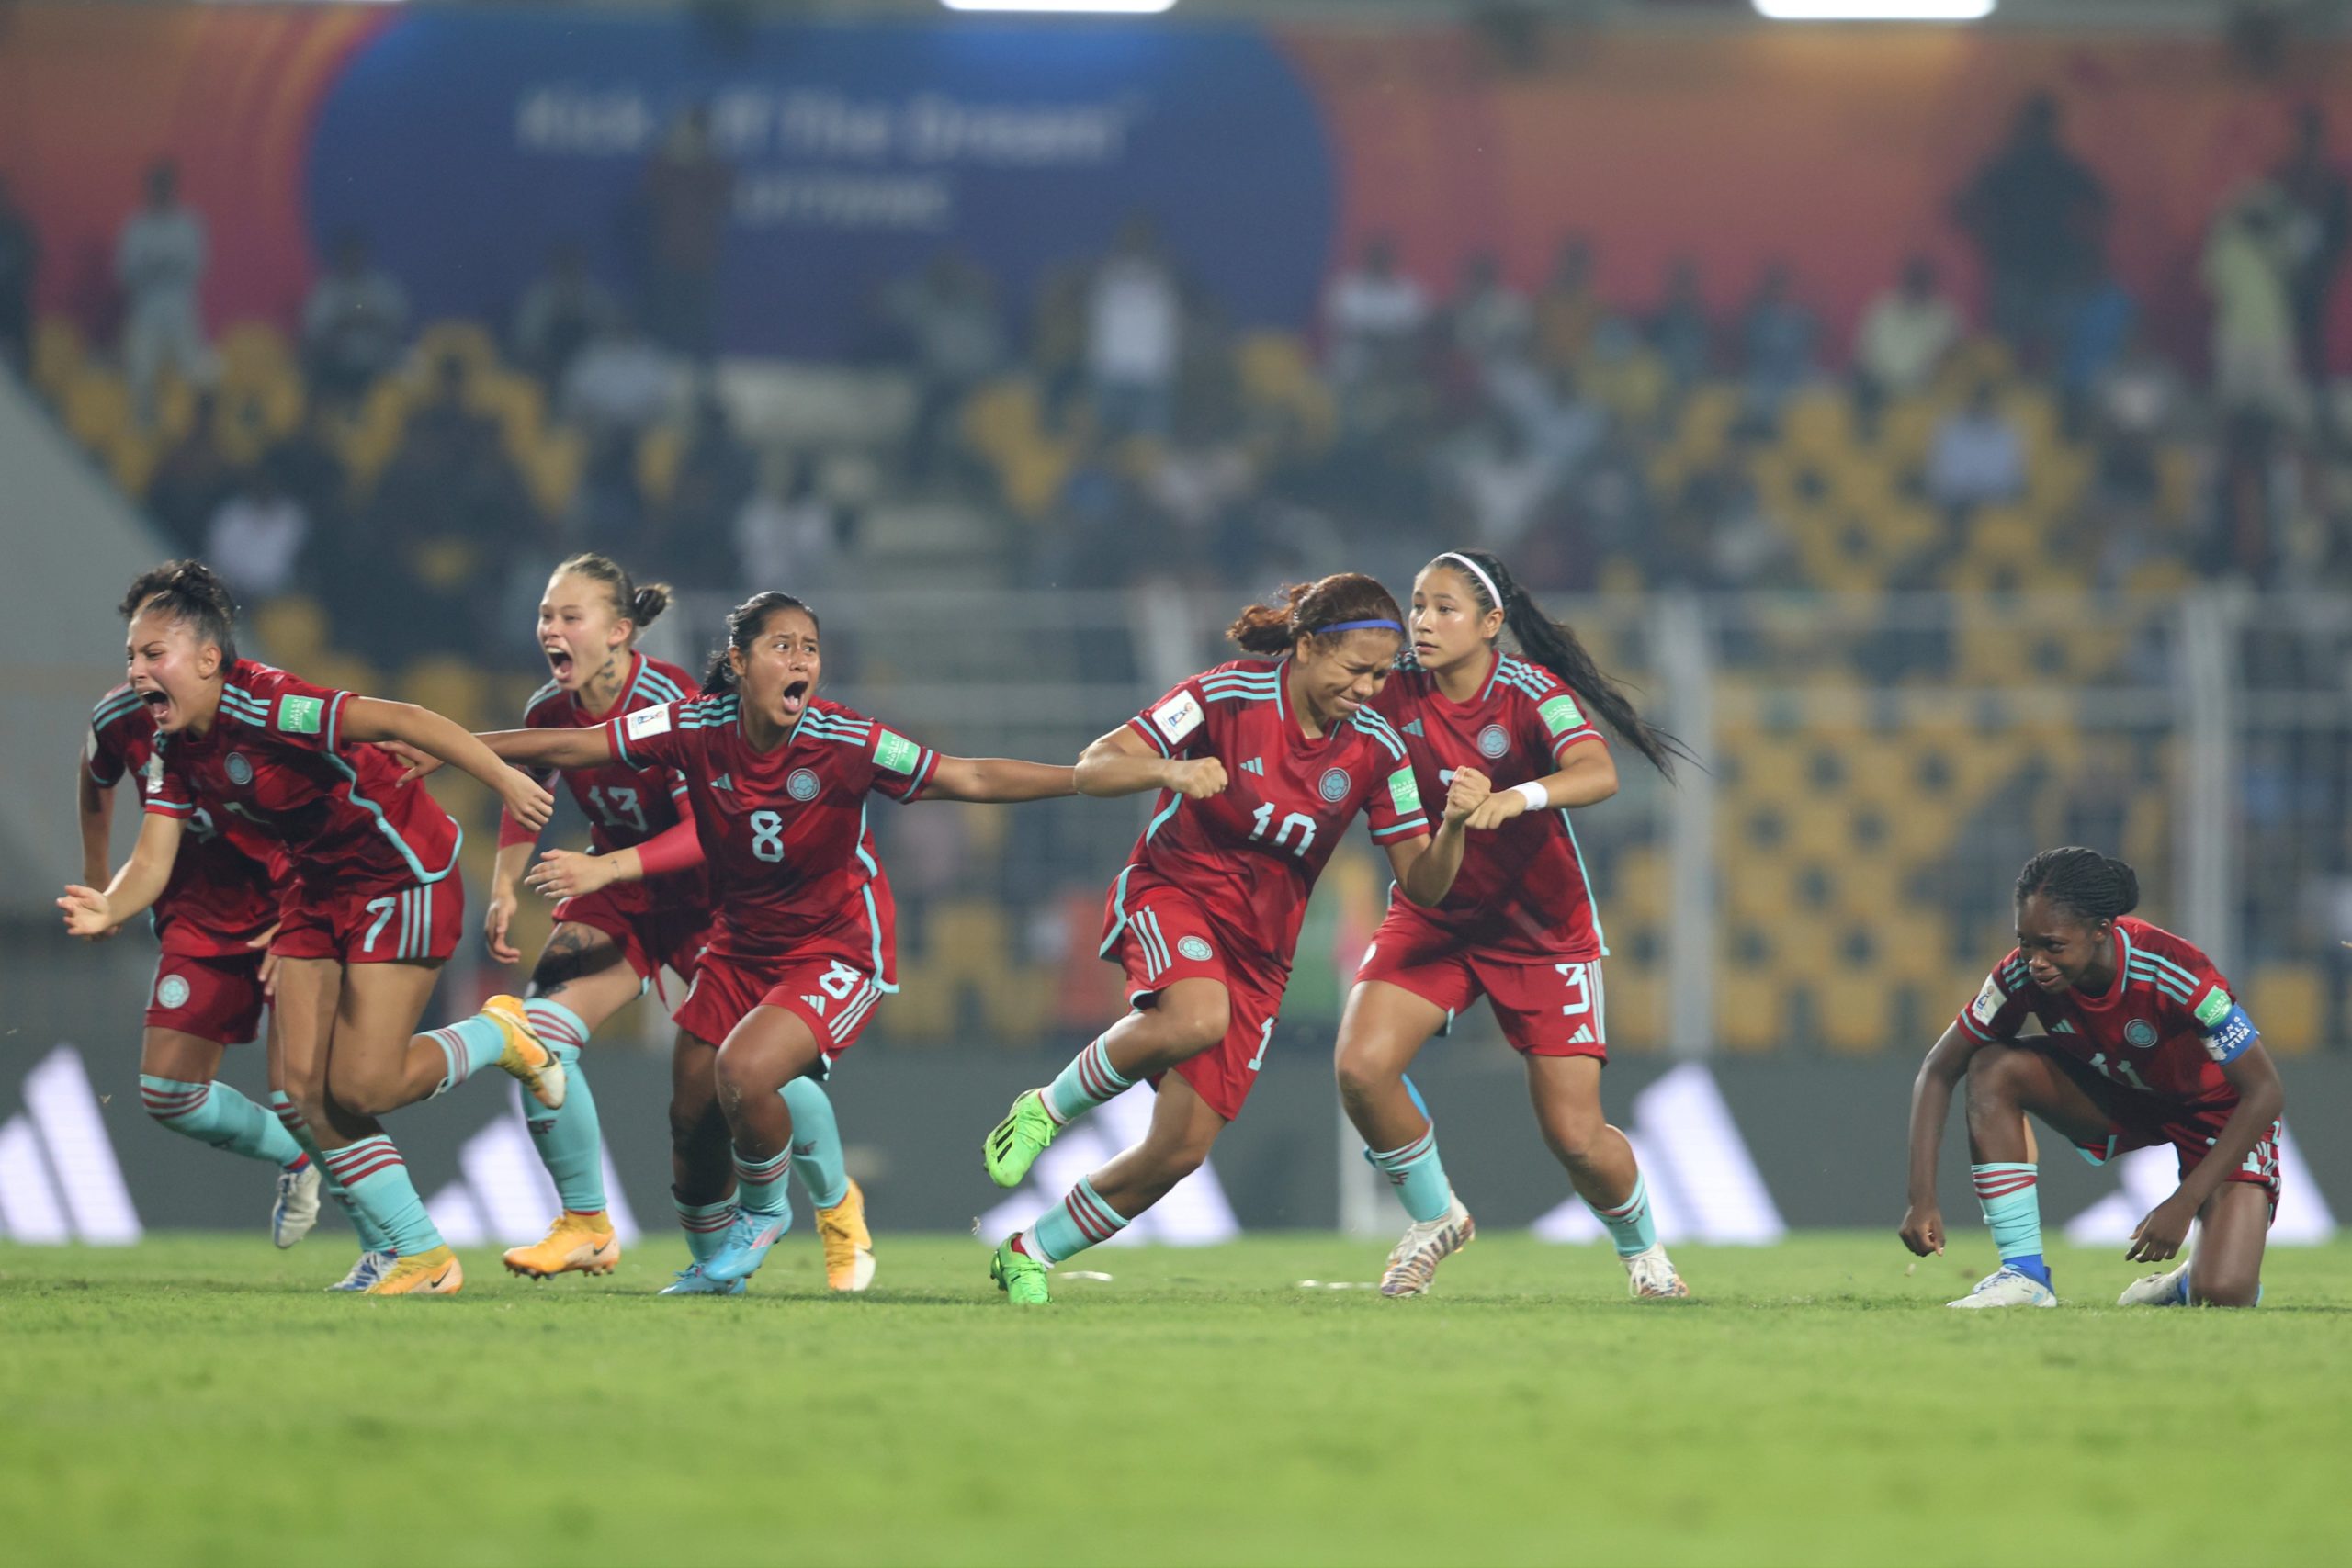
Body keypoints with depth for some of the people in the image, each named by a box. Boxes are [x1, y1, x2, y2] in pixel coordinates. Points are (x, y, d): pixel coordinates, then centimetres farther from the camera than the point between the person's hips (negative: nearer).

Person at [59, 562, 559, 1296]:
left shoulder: (265, 707, -28)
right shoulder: (176, 749, -1)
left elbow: (400, 720, -34)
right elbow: (153, 861, -5)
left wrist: (504, 781, -40)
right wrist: (109, 910, -28)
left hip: (407, 877, -9)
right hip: (320, 889, 9)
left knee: (358, 1088, -12)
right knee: (305, 1090, 1)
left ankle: (498, 1036, 15)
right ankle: (424, 1258, 11)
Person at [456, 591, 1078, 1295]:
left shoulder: (844, 742, -22)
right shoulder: (698, 729, -13)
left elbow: (970, 778, -20)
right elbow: (570, 747, -6)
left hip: (839, 949, -4)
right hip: (742, 942, 5)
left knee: (743, 1069, -26)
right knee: (691, 1116, 7)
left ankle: (763, 1210, 6)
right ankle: (712, 1265, 36)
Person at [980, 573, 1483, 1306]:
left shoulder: (1375, 746, -3)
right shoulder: (1227, 696, -13)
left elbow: (1421, 884, -1)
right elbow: (1092, 769, -14)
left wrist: (1454, 825, -22)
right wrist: (1170, 770, -34)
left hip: (1259, 949, 4)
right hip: (1174, 893, -4)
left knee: (1181, 1150, -3)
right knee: (1196, 1017, -39)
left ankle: (1027, 1254, 18)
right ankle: (1044, 1110, -14)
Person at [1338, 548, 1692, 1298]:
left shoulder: (1532, 691, -19)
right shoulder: (1398, 694, -8)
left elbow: (1598, 773, -36)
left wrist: (1520, 797, -56)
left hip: (1542, 928, -3)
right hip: (1432, 918, 3)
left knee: (1575, 1136, -6)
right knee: (1361, 1066, -21)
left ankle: (1642, 1247, 28)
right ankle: (1434, 1218, 6)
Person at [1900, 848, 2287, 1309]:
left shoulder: (2174, 973, -35)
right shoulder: (2023, 974, -22)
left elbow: (2266, 1093, -29)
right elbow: (1939, 1071, -12)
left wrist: (2184, 1203, -32)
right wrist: (1923, 1197, -22)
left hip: (2217, 1112, -4)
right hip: (2119, 1098, 4)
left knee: (2224, 1295, -25)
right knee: (1993, 1068, -23)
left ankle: (2192, 1281, 14)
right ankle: (2024, 1273, -16)